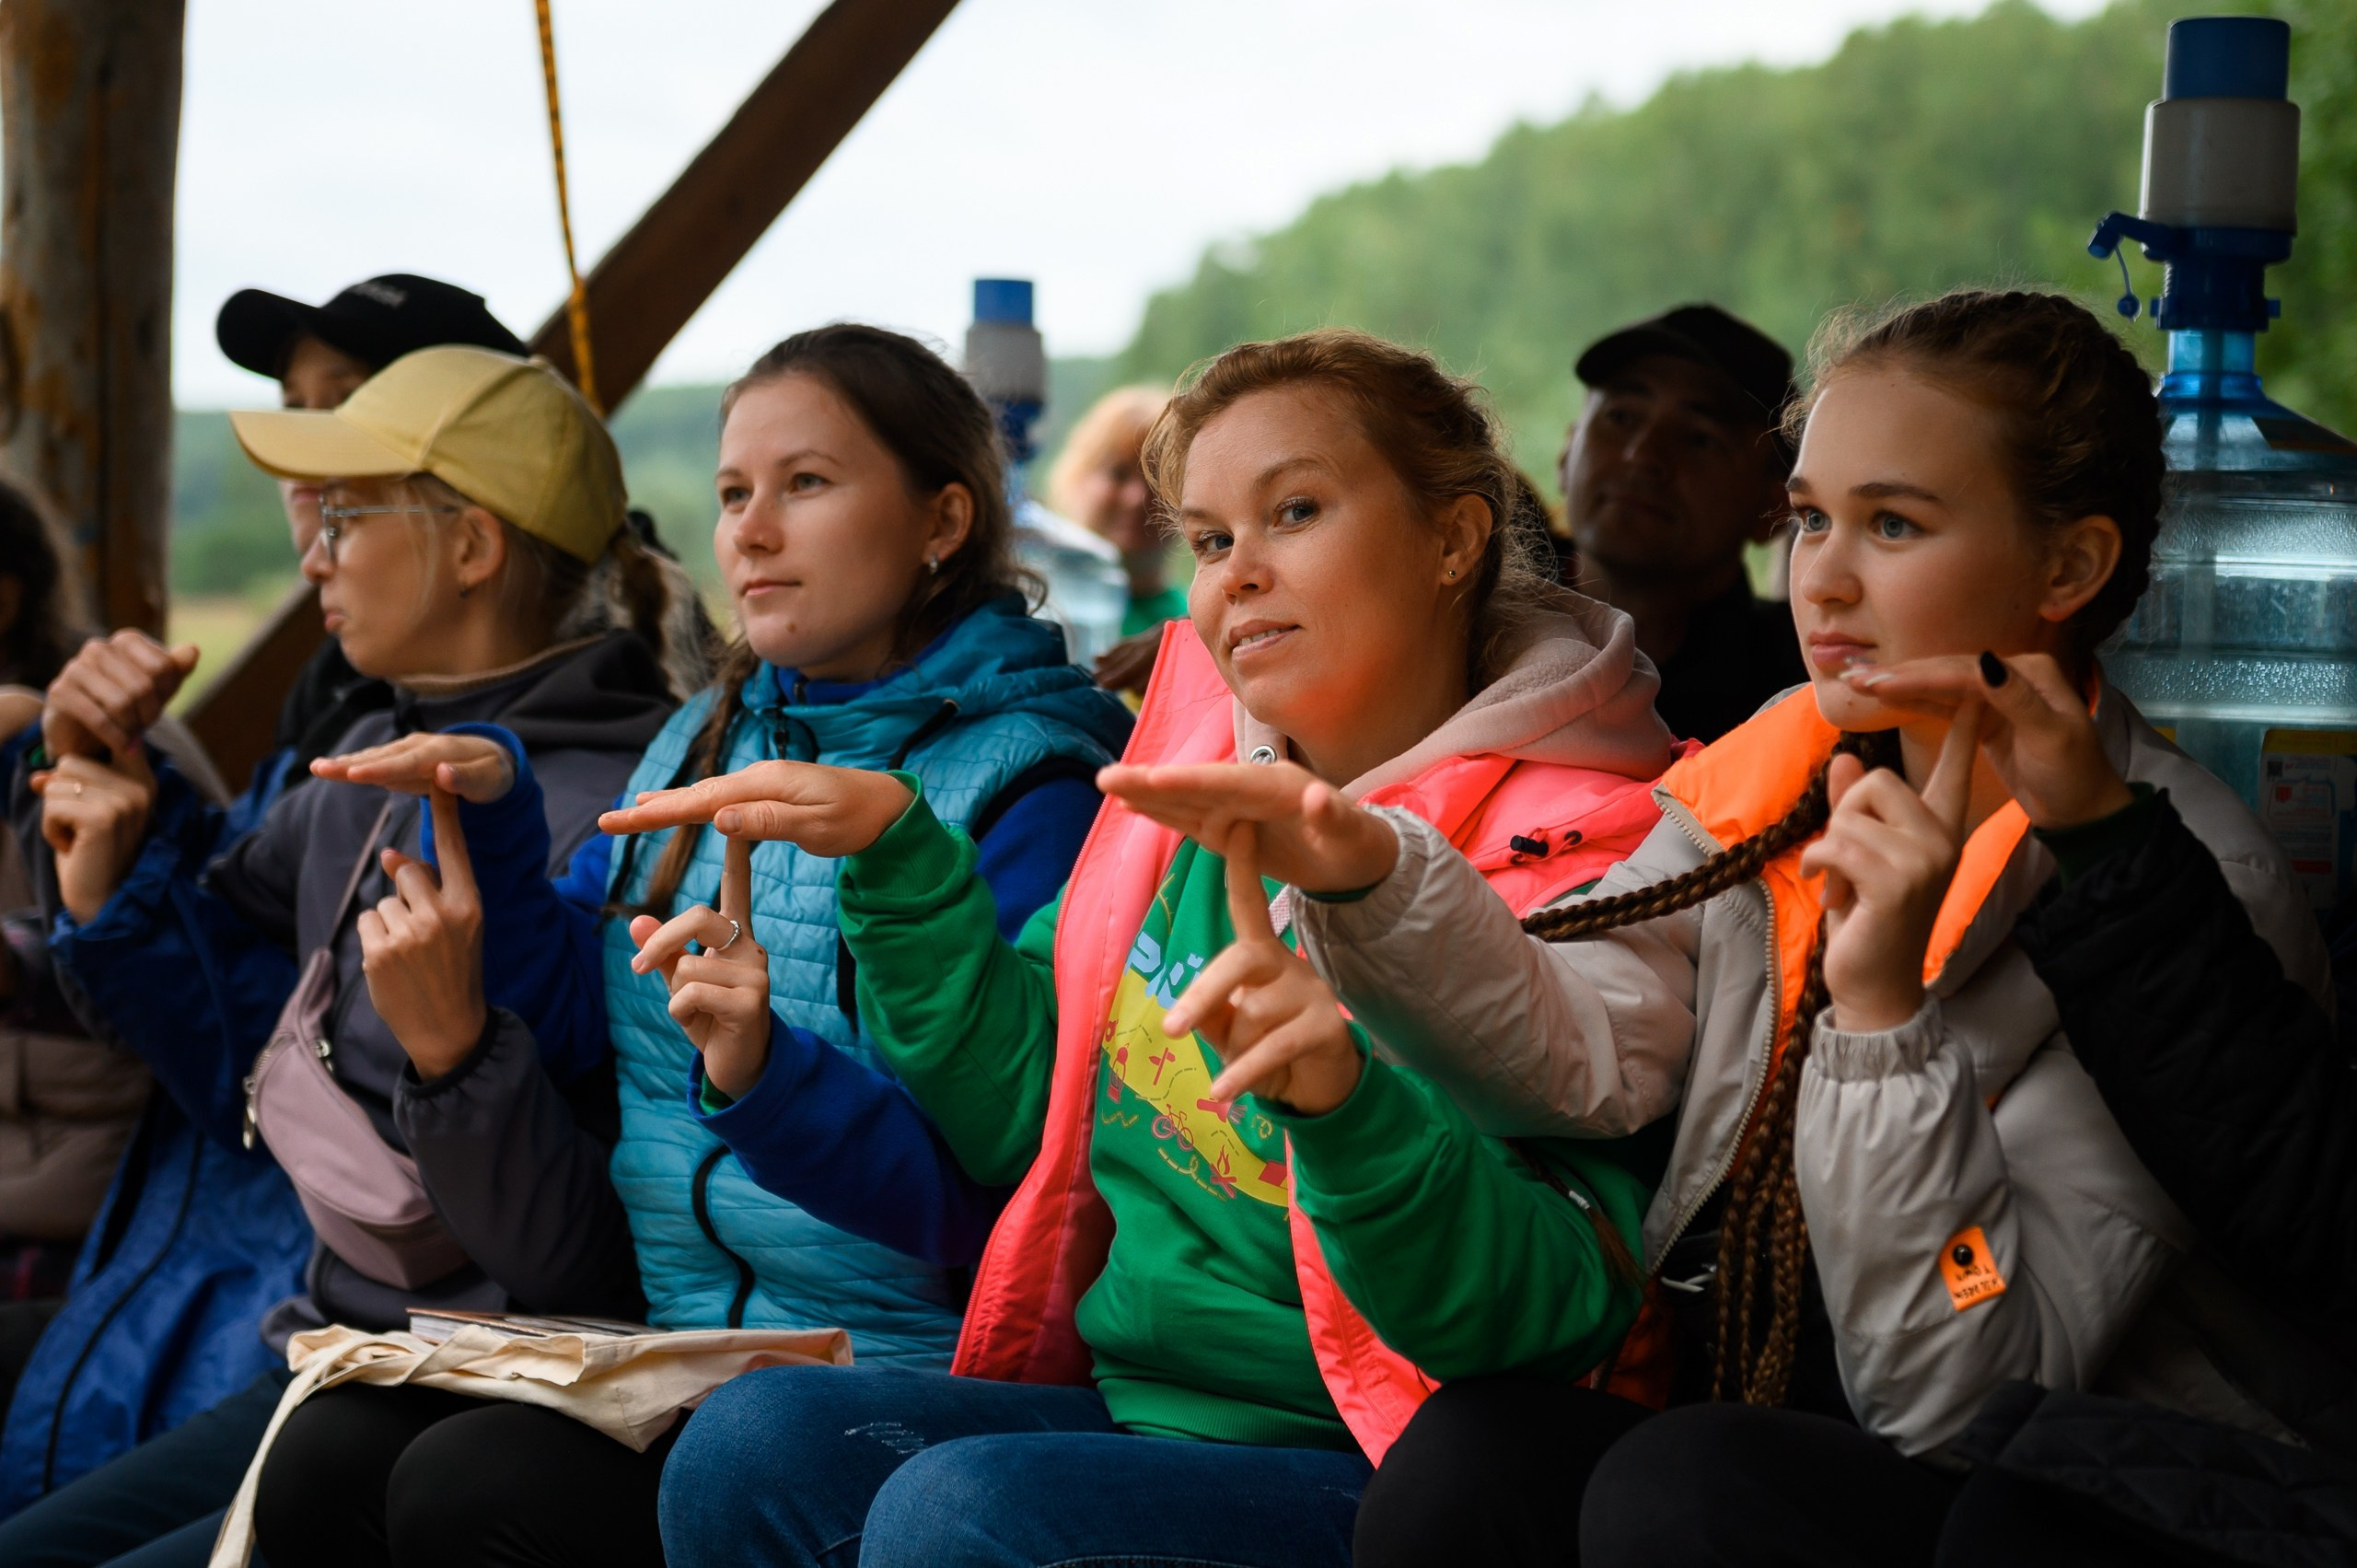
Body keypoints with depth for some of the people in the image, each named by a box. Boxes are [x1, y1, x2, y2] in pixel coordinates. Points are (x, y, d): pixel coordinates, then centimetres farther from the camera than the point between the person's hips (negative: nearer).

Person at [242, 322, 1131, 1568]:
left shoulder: (1021, 788, -7)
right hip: (661, 1340, 6)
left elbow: (994, 1205, -14)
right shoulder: (703, 743, 16)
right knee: (326, 1455, -19)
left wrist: (772, 1077, -29)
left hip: (891, 1367, -6)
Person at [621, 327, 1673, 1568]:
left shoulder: (1563, 859, -10)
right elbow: (1018, 1114, 17)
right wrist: (894, 850, 7)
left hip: (1367, 1468, -6)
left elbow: (1548, 1310, -19)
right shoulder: (1194, 803, 11)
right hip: (1128, 1407, 7)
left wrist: (1344, 1100, -36)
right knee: (750, 1443, -17)